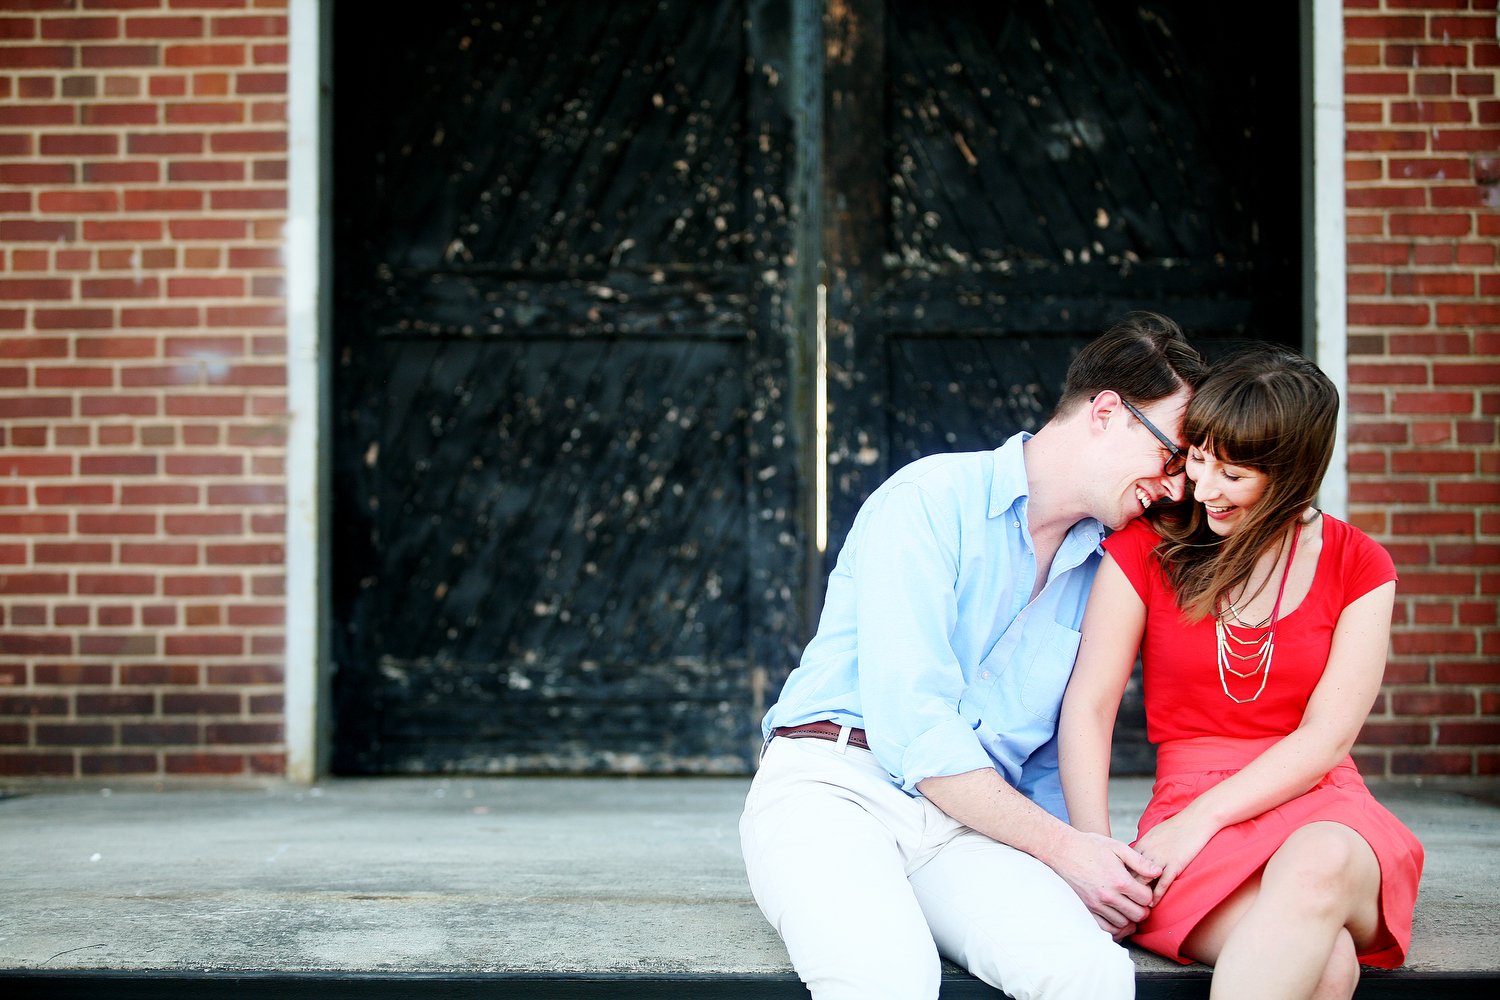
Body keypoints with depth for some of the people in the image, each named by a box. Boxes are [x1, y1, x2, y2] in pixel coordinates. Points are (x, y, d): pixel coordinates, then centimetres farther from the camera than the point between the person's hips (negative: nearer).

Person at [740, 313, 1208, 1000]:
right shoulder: (932, 499, -4)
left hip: (975, 821, 5)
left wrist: (1098, 868, 1)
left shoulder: (1100, 569, 17)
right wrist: (1062, 849, -12)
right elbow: (909, 723, -13)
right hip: (833, 785, -5)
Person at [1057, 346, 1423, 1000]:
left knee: (1317, 866, -39)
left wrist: (1198, 822, -13)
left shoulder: (1357, 565, 6)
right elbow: (1088, 705, -1)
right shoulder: (1146, 546, 5)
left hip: (1319, 806, 2)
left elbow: (1325, 738, -2)